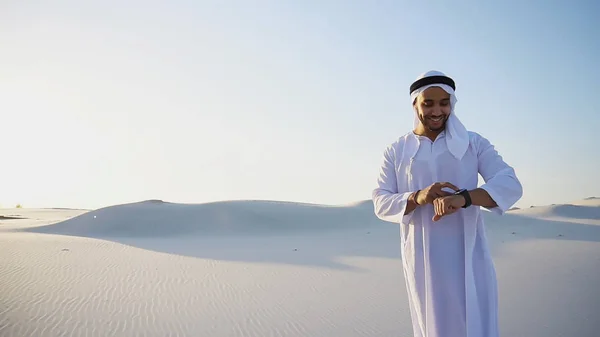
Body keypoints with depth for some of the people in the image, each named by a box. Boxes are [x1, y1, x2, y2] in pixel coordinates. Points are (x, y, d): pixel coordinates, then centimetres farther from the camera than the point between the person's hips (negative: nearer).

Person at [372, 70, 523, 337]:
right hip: (421, 260, 1)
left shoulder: (474, 143, 3)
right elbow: (381, 203, -1)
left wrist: (464, 197, -28)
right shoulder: (395, 151, 4)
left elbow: (510, 185, -8)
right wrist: (417, 198, -22)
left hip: (469, 257, 0)